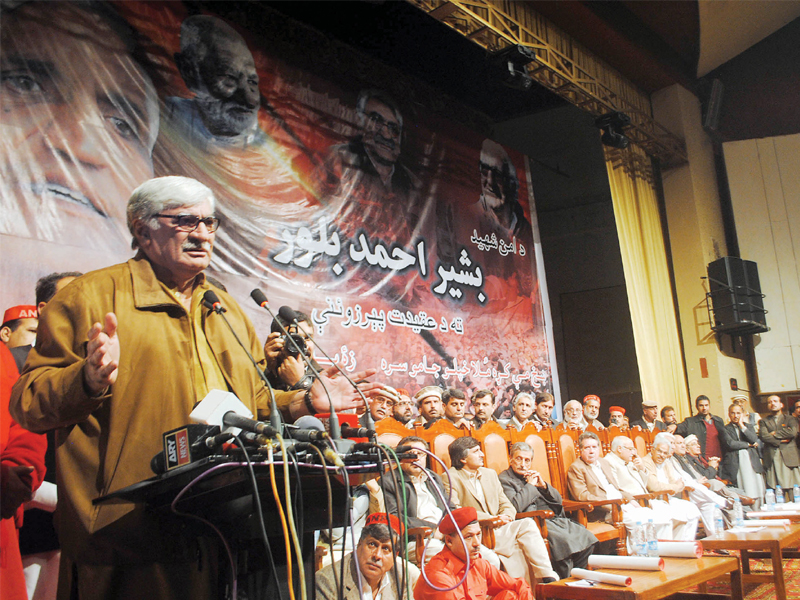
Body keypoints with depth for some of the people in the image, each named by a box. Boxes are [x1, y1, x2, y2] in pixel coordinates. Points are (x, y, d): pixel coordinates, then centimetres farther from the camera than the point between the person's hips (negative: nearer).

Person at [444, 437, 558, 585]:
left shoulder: (490, 473, 21)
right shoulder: (451, 478, -1)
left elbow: (506, 504, 20)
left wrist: (506, 516, -6)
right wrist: (491, 518, -16)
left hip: (497, 528, 6)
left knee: (527, 523, -23)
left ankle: (548, 577, -26)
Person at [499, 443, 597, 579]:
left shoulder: (533, 475, 23)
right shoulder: (504, 479, 0)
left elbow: (558, 500, 22)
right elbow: (515, 506, -18)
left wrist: (543, 485, 4)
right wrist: (530, 484, -7)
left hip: (553, 519, 8)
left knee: (586, 537, -11)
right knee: (563, 540, -31)